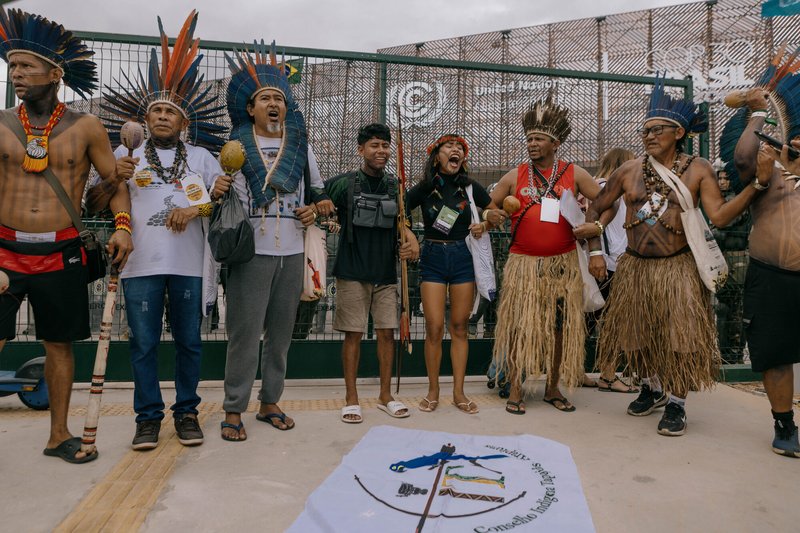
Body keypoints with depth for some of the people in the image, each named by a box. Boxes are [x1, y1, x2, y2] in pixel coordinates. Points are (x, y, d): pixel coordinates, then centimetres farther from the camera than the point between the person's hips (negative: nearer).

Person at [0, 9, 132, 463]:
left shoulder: (86, 128, 1)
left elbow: (116, 181, 6)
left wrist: (122, 228, -9)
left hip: (61, 254, 0)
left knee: (60, 343, 10)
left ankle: (59, 435, 25)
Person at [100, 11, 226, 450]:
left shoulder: (201, 157, 13)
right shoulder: (126, 155, 12)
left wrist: (195, 209, -9)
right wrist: (115, 179, -9)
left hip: (189, 264, 0)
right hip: (141, 264, 0)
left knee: (188, 340, 6)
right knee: (144, 343, 3)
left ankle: (186, 411, 20)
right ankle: (148, 416, 17)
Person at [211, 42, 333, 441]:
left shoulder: (301, 146, 13)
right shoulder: (236, 146, 4)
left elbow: (318, 194, 20)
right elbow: (220, 198, 8)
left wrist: (313, 209, -1)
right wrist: (217, 193, -15)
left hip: (292, 253, 3)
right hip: (252, 252, -3)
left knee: (281, 333, 9)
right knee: (245, 333, -3)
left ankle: (270, 403, 23)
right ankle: (233, 411, 11)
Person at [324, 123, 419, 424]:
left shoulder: (395, 186, 10)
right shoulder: (343, 184, -2)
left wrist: (410, 239, -1)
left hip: (386, 273, 4)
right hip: (353, 273, -3)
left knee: (387, 332, 6)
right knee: (354, 333, 1)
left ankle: (385, 396, 20)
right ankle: (351, 398, 14)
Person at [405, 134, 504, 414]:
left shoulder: (471, 187, 3)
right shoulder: (425, 187, 0)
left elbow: (496, 213, 14)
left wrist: (485, 226, -5)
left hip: (463, 257, 1)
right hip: (433, 257, -1)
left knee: (459, 326, 4)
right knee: (434, 327, -5)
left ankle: (459, 392, 14)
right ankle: (433, 391, 11)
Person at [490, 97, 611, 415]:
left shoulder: (574, 174, 5)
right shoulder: (514, 177, 6)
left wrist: (596, 227, -7)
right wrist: (490, 217, -8)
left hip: (562, 263, 1)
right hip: (523, 263, -1)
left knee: (560, 326, 7)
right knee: (518, 326, -1)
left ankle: (553, 389, 24)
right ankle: (515, 392, 12)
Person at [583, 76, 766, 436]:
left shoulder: (698, 170, -2)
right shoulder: (629, 170, 2)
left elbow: (720, 217, -12)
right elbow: (595, 208, 9)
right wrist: (595, 249, 2)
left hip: (677, 268, -2)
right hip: (634, 268, 3)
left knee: (678, 336, 1)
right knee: (638, 333, 13)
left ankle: (676, 403, 22)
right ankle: (652, 388, 37)